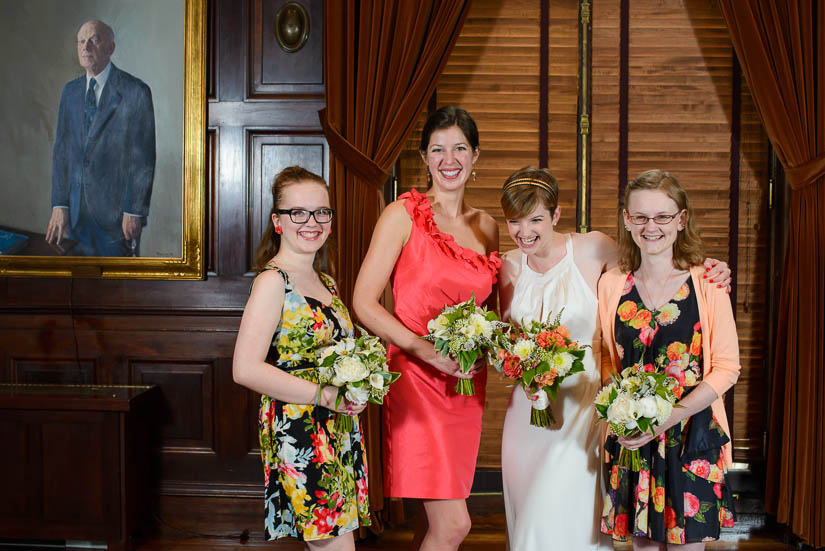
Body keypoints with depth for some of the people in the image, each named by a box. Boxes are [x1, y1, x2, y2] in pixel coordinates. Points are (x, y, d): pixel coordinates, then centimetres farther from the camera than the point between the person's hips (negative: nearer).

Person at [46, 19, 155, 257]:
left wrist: (135, 212, -13)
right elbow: (62, 150, 8)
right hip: (76, 212, 5)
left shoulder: (136, 92, -8)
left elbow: (144, 157, -10)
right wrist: (59, 205, 0)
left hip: (116, 209, -5)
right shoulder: (70, 92, 10)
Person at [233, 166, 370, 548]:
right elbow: (246, 369, -18)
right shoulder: (273, 281, -10)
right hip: (299, 434, -8)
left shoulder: (326, 283, 15)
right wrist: (325, 395, -17)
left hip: (339, 431, 8)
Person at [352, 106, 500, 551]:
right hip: (416, 380, -5)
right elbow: (364, 303, -9)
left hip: (466, 385, 6)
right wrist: (425, 349, -19)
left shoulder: (486, 227, 12)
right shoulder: (403, 215, -5)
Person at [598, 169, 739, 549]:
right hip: (630, 439, 3)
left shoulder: (706, 283, -6)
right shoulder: (611, 285, 4)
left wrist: (668, 417, -15)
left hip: (692, 436, -2)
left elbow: (727, 367, -6)